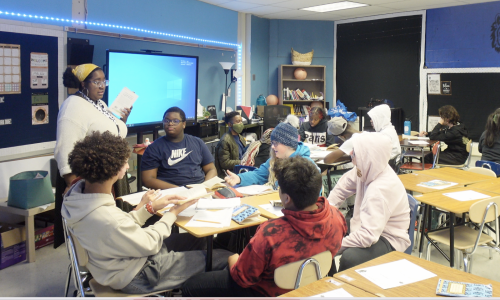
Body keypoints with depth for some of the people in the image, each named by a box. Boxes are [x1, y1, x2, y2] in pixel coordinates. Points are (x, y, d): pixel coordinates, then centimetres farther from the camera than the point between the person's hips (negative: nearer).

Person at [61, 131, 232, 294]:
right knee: (223, 257, 0)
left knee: (197, 239, 22)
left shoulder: (77, 191, -12)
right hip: (135, 277, -9)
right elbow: (150, 244, -22)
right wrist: (173, 214, -10)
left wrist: (150, 207, -5)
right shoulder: (108, 219, -39)